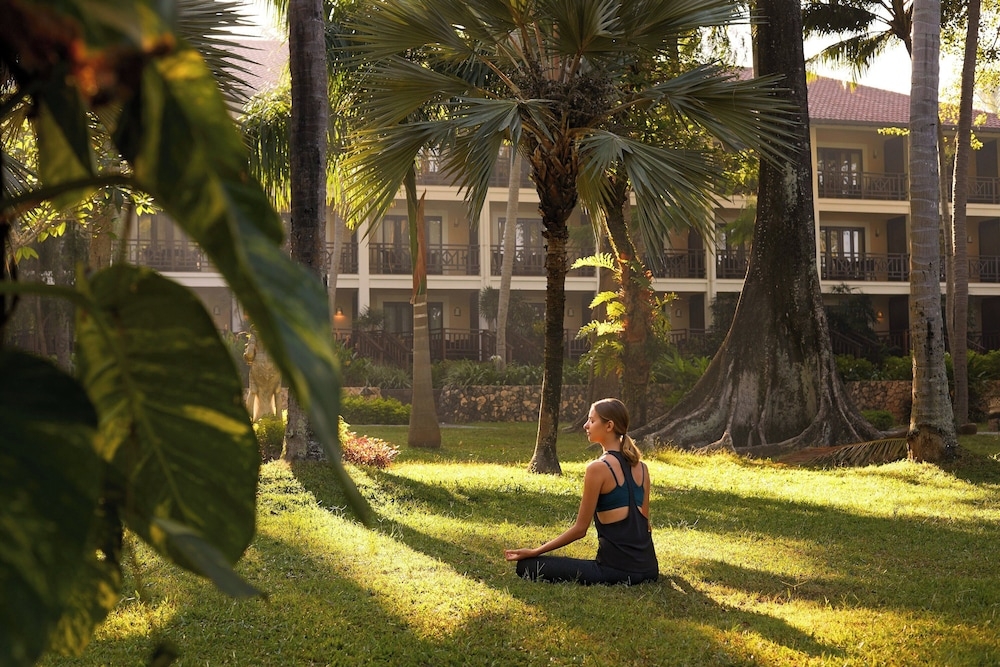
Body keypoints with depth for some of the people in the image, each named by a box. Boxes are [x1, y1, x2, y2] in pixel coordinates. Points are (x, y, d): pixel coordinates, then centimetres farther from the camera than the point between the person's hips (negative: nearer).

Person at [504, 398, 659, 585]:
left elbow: (580, 529, -9)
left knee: (527, 566, -3)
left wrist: (533, 552, -2)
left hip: (617, 570, -8)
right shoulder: (641, 468, 9)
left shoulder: (598, 468, -12)